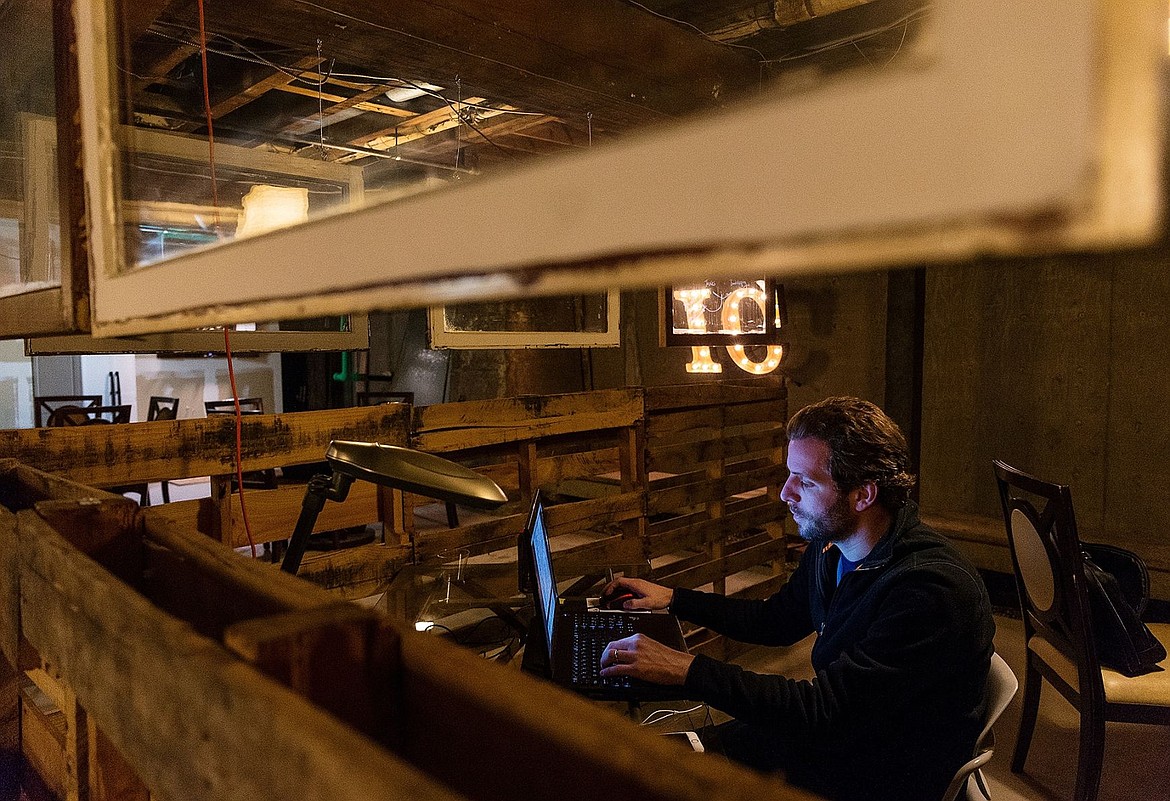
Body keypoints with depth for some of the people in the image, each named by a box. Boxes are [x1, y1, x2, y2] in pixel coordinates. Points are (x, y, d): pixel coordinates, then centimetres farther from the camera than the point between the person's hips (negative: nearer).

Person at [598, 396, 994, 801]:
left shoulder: (931, 590, -30)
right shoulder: (829, 546, -4)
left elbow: (824, 710, -33)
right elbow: (777, 620, 14)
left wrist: (686, 669, -34)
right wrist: (672, 599, 8)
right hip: (833, 731, 7)